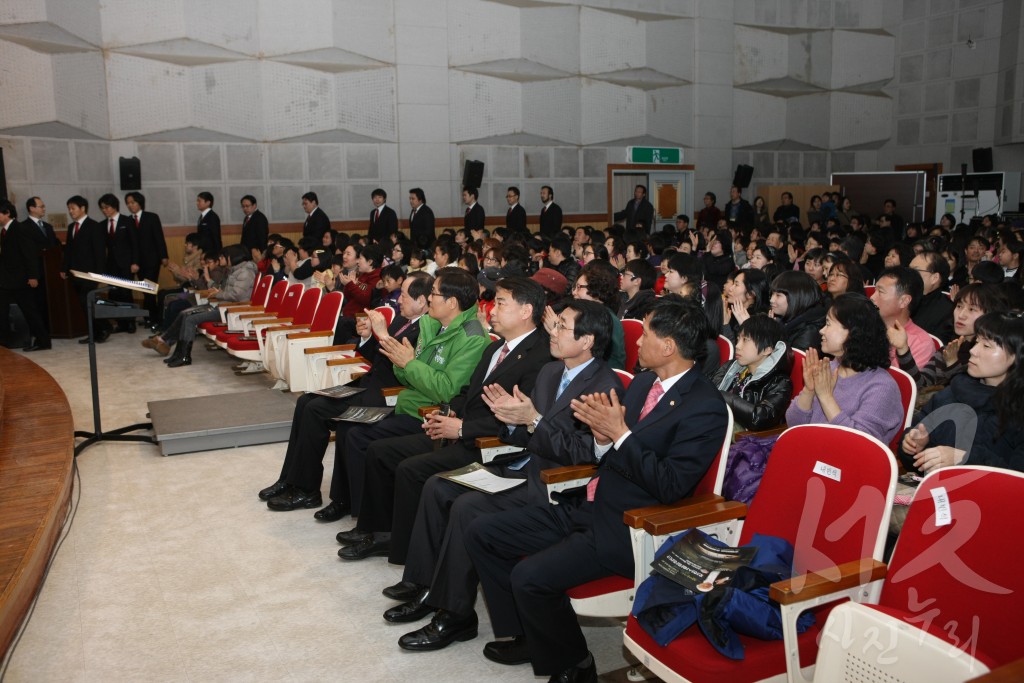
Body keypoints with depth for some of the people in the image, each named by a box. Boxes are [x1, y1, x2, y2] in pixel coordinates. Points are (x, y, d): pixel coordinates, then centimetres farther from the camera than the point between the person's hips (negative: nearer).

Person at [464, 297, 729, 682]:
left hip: (623, 530, -9)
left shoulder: (706, 407, -14)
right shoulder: (641, 383, 11)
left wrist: (619, 433, -20)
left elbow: (670, 487, -20)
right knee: (480, 533, 3)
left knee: (530, 576, -27)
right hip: (584, 507, 9)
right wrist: (602, 436, -7)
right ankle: (524, 632, 15)